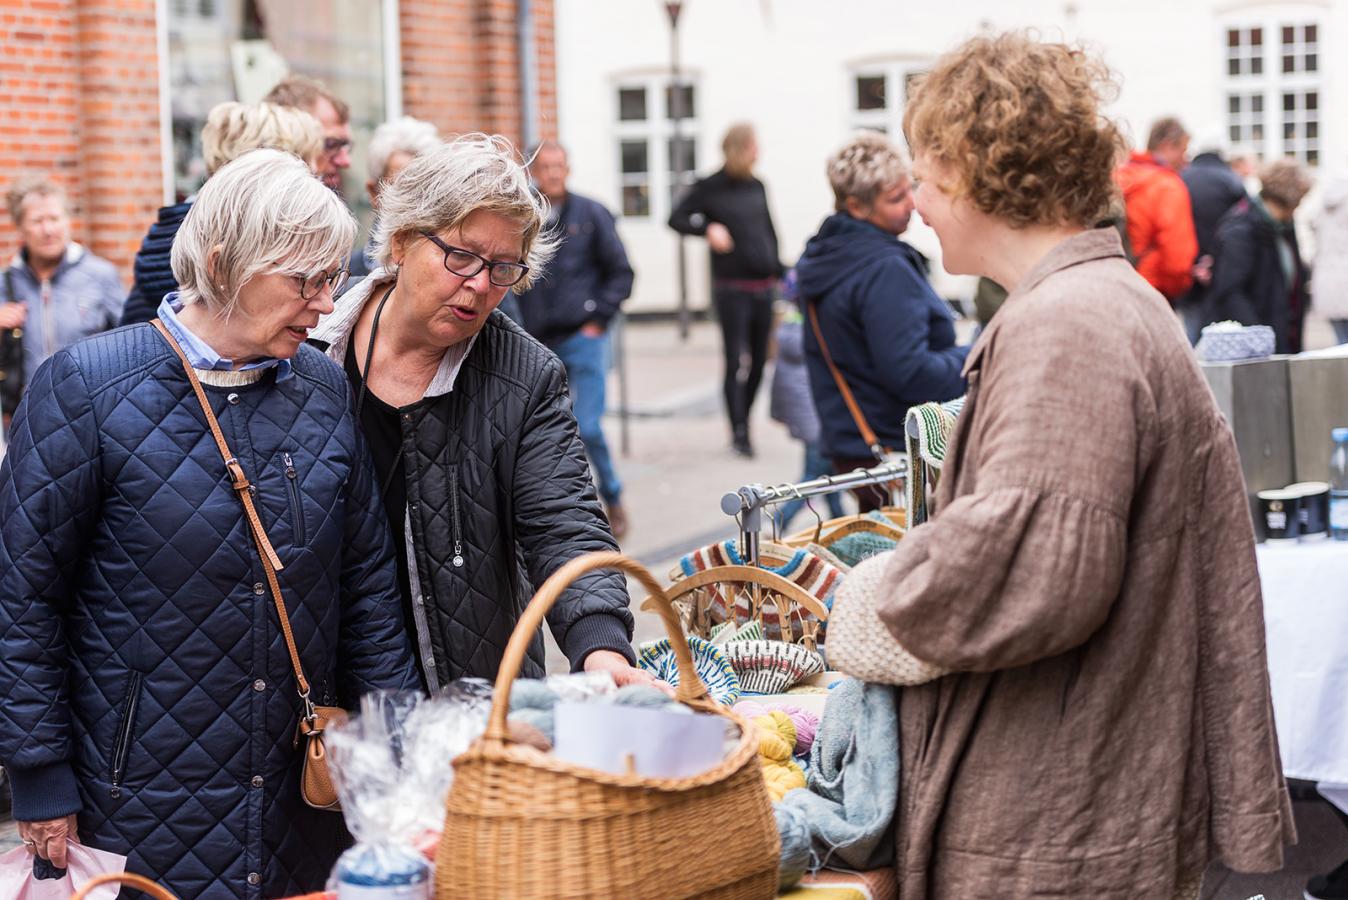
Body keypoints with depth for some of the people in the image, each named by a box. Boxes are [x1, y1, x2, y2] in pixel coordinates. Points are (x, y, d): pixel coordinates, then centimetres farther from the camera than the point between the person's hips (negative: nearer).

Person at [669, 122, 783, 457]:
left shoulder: (757, 186, 12)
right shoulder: (709, 188, -3)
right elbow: (676, 219, 0)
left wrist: (778, 270, 16)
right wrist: (707, 229, -15)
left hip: (764, 287, 5)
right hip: (732, 288, -5)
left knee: (759, 360, 8)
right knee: (736, 360, -6)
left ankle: (743, 421, 21)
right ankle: (739, 431, -1)